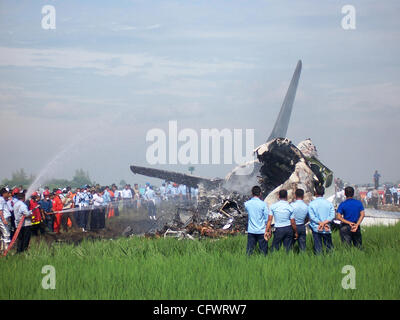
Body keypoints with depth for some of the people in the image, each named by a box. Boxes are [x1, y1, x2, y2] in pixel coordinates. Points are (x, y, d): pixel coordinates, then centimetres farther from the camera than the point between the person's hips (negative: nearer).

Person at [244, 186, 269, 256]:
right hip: (261, 231, -3)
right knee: (263, 251, 5)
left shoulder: (247, 204, -3)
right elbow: (267, 219, -8)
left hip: (251, 231, 3)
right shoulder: (263, 204, -11)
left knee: (249, 250, 7)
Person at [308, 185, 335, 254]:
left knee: (318, 248, 1)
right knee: (329, 247, 10)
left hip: (316, 229, -1)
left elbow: (312, 217, -10)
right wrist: (325, 222, -12)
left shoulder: (312, 204, -4)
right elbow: (332, 215, -6)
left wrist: (320, 223, -8)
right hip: (327, 230, 1)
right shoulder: (329, 203, 3)